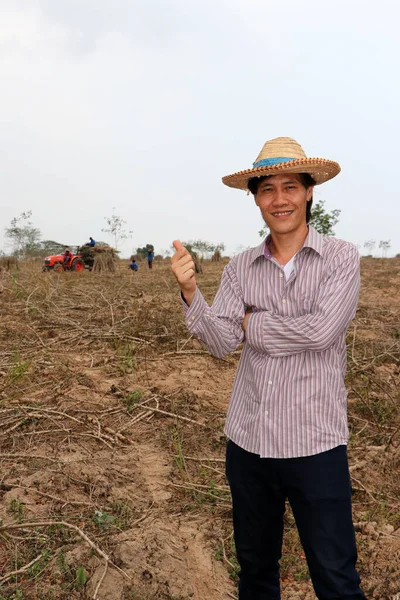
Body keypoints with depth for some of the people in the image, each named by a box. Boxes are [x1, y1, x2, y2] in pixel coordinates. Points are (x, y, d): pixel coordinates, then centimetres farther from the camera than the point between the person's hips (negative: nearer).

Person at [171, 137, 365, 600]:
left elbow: (321, 331, -20)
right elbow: (221, 343, -7)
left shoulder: (341, 257, -6)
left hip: (315, 443, -3)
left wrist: (251, 323, -8)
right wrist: (189, 292, -23)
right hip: (247, 440, 4)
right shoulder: (241, 267, 2)